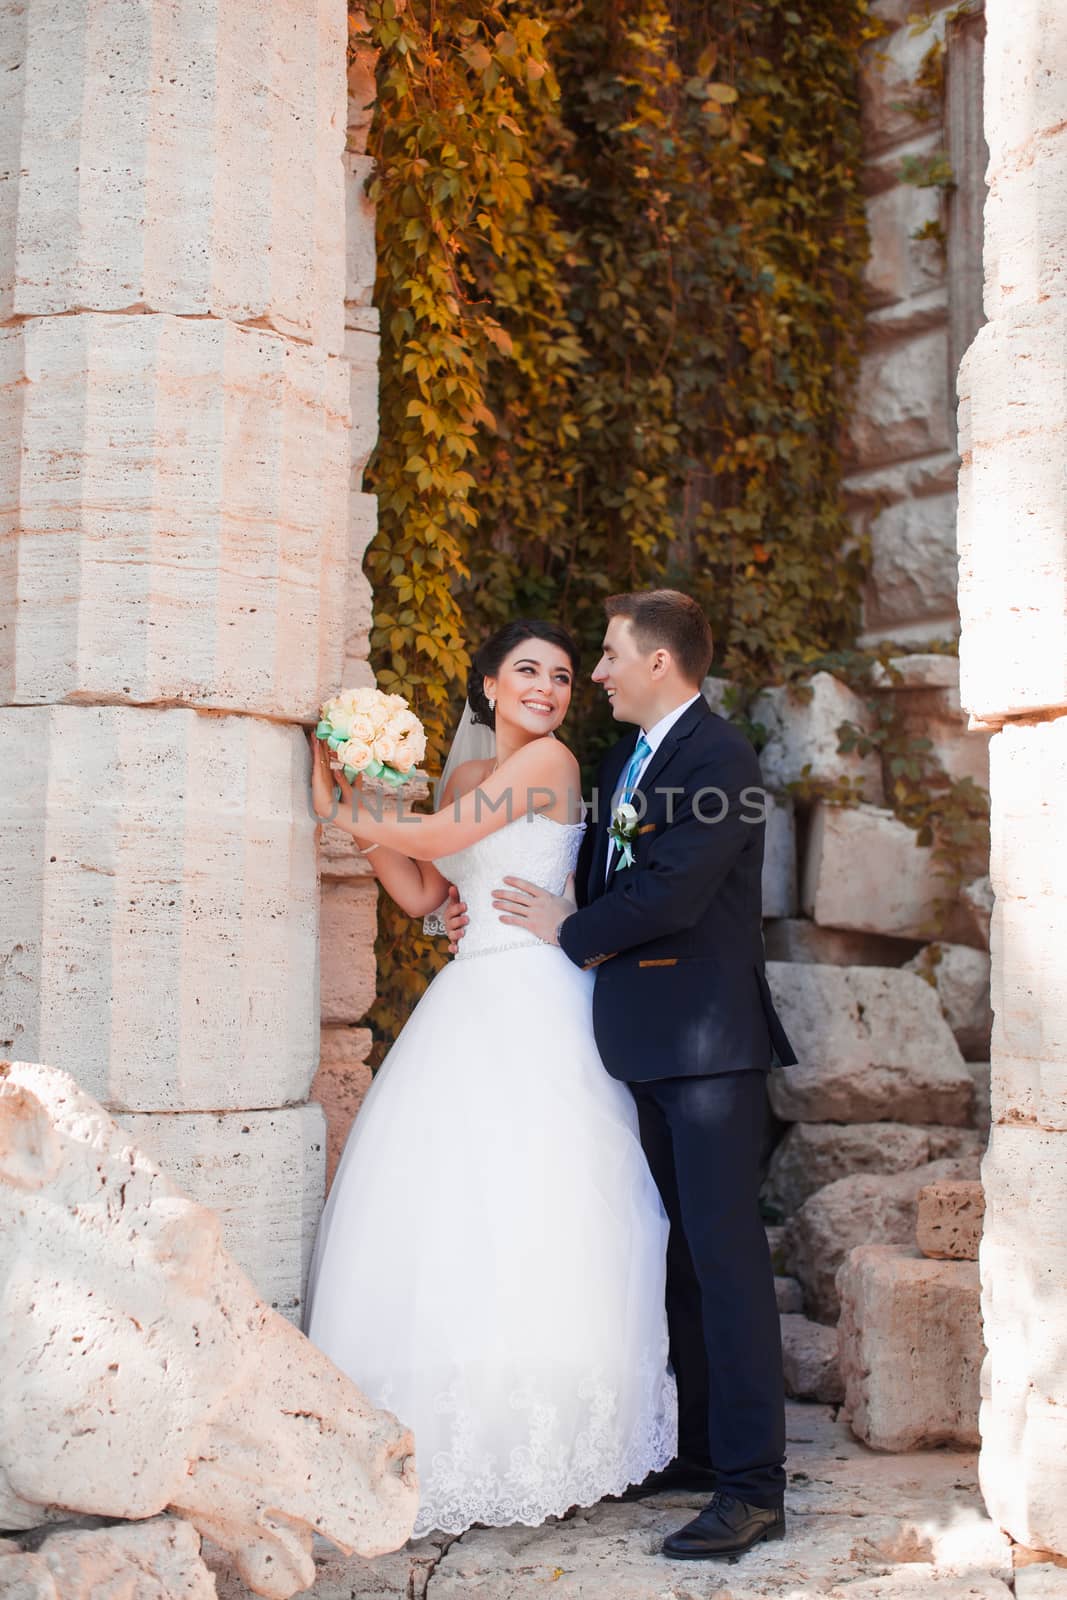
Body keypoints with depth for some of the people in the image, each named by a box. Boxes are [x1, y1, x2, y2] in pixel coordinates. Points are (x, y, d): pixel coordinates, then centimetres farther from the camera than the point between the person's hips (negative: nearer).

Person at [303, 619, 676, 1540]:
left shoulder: (550, 760, -3)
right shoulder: (465, 781, 19)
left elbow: (438, 838, -9)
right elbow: (420, 895, 18)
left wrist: (338, 808, 2)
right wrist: (363, 816, 8)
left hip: (532, 1003, -7)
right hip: (469, 1004, 7)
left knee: (530, 1216, -8)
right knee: (446, 1209, 3)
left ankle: (542, 1449, 1)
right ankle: (454, 1445, 10)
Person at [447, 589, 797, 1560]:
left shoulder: (719, 758, -13)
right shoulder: (628, 759, 16)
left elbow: (670, 894, -21)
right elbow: (601, 881, 22)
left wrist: (570, 932, -7)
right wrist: (497, 917, 11)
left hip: (708, 1041, -9)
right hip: (651, 1042, 10)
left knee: (725, 1251, -9)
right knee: (686, 1251, 15)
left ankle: (754, 1487, -6)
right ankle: (704, 1450, 27)